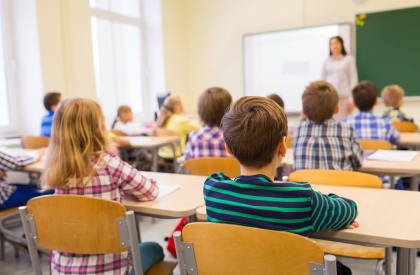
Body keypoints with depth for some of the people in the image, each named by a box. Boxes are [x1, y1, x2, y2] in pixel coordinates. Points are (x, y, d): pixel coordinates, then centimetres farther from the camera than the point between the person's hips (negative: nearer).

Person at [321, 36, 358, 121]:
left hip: (344, 97, -2)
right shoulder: (326, 62, 15)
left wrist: (352, 98, -4)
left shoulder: (349, 59, 9)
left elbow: (353, 79, 5)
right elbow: (322, 80, 15)